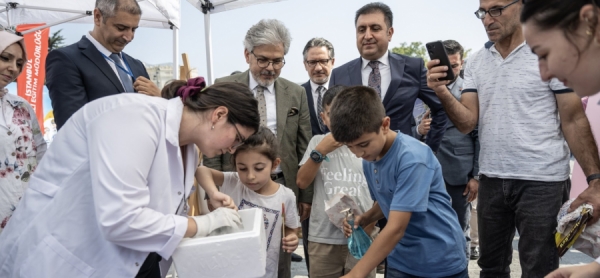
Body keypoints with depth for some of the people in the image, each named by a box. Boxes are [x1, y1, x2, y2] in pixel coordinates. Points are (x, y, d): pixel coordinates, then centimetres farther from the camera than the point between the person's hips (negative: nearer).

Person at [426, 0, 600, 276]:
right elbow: (467, 123, 0)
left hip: (542, 181, -4)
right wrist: (443, 93, -18)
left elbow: (574, 121, -6)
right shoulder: (476, 62, 6)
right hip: (491, 179, 5)